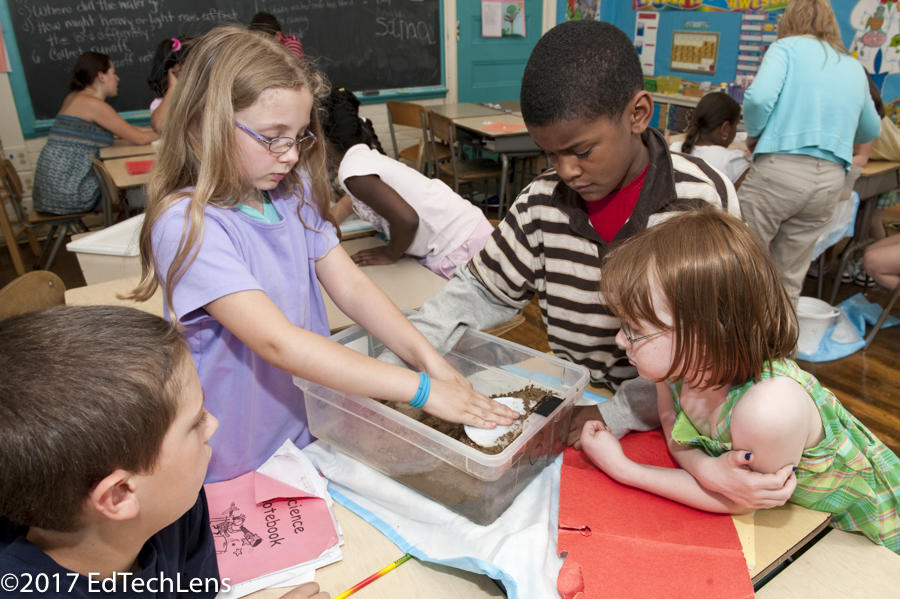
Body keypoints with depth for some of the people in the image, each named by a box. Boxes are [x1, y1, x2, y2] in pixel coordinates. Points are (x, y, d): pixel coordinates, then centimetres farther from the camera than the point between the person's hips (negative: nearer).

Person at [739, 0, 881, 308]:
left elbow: (759, 97, -15)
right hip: (829, 181, 5)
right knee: (789, 280, 12)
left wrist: (754, 133, 3)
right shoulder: (855, 69, 20)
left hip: (780, 170, -5)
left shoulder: (787, 47, 4)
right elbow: (871, 131, 32)